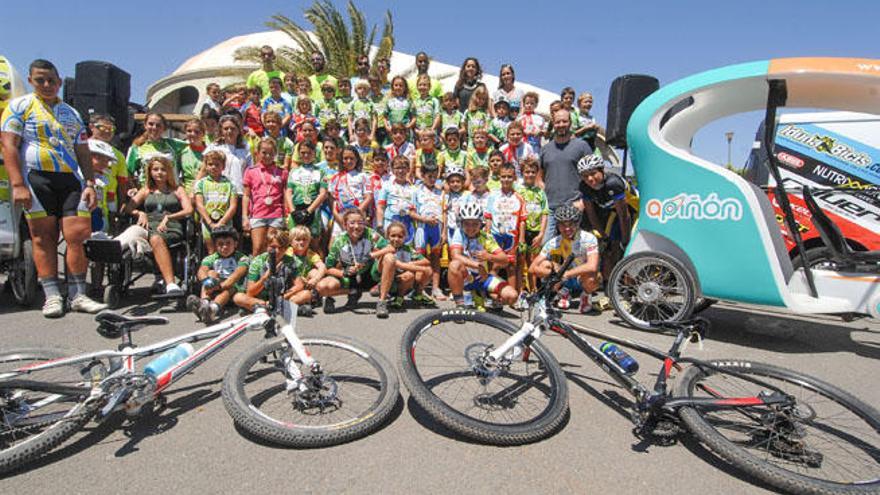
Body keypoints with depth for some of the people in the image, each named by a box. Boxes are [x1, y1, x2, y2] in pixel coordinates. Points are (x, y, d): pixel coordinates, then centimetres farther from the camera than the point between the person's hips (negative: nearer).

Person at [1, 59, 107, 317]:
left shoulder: (72, 113, 21)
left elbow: (83, 153, 18)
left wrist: (90, 184, 5)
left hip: (71, 180, 3)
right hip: (37, 179, -3)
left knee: (80, 235, -8)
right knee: (43, 237, -1)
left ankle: (77, 295, -1)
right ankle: (52, 296, 3)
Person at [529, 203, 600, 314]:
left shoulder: (589, 239, -22)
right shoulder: (553, 243, -14)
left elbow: (592, 267, -37)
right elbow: (532, 268, -18)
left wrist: (565, 273, -38)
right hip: (565, 281, 3)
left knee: (590, 278, -38)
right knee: (543, 265, -20)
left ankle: (586, 296, -1)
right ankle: (563, 293, 3)